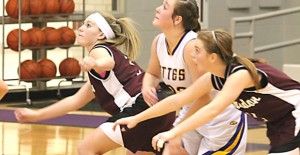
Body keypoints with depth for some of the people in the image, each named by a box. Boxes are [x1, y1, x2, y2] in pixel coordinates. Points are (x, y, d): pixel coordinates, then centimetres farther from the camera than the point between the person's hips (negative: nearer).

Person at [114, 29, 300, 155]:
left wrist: (173, 133, -48)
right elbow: (179, 99, 3)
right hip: (279, 124, 9)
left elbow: (213, 109, -42)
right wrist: (137, 118, 2)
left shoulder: (241, 73, -29)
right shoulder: (214, 78, -2)